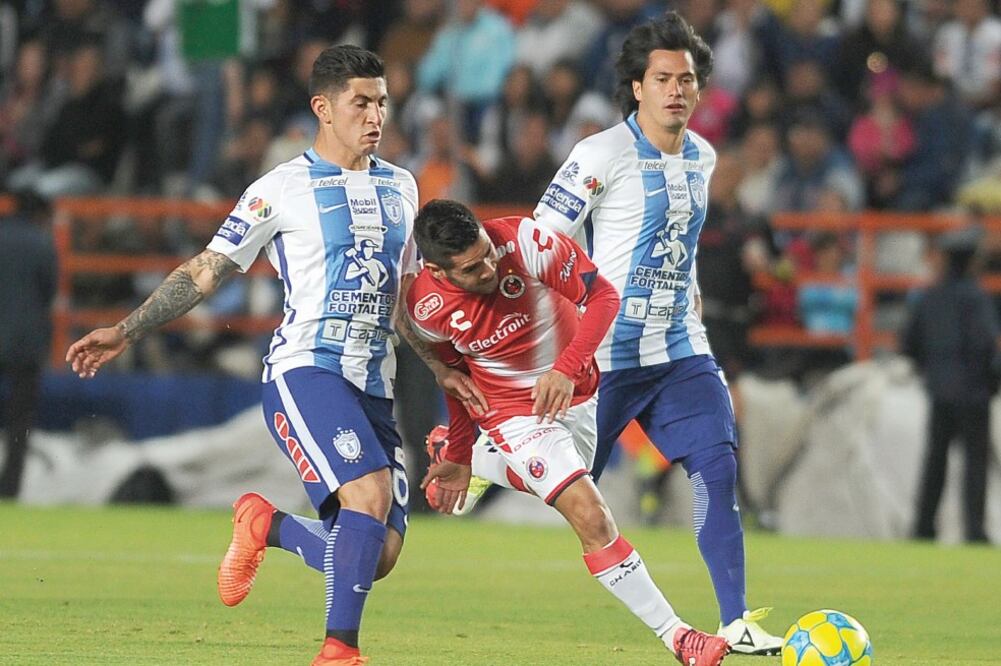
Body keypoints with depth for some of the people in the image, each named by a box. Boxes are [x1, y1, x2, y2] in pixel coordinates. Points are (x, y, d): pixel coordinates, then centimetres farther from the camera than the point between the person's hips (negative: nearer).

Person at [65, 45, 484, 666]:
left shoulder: (400, 188, 17)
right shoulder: (282, 189, 0)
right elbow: (206, 271, 3)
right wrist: (126, 331, -4)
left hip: (374, 384, 6)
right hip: (305, 368, -6)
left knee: (378, 556, -4)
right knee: (370, 495, -28)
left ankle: (264, 526, 23)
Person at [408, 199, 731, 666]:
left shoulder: (523, 242, -27)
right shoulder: (427, 307, -20)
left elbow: (603, 296, -17)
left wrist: (567, 368, -30)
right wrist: (457, 457, 11)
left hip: (579, 393, 3)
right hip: (517, 414, -3)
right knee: (593, 521, -18)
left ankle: (465, 459, 53)